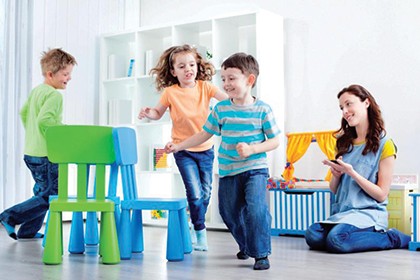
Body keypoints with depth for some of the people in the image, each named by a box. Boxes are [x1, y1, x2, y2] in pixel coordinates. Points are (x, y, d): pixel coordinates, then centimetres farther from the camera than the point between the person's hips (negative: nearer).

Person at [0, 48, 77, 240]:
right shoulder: (54, 95, -16)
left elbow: (23, 113, 20)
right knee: (49, 197, -2)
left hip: (31, 151, 10)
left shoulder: (36, 91, 12)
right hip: (46, 155, -10)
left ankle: (28, 231, 24)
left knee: (42, 192, 20)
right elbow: (44, 121, -27)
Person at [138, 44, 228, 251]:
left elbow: (228, 98, -15)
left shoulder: (205, 87, -4)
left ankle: (196, 224, 38)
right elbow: (158, 113, 4)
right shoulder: (170, 92, -8)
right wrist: (148, 113, -17)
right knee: (195, 193, -9)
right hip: (183, 151, -3)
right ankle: (200, 230, 14)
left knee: (205, 193, 13)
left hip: (205, 149, 3)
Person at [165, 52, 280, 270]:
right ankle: (245, 246, 38)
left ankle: (261, 253, -6)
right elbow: (205, 134, 7)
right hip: (228, 171, 4)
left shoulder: (262, 109, -8)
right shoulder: (220, 109, -1)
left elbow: (274, 140, -6)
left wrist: (251, 149, -20)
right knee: (230, 213, 13)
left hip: (255, 168, -4)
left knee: (256, 209, -21)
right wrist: (179, 146, 1)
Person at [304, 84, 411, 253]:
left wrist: (352, 173, -17)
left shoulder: (384, 144, -3)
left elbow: (381, 194, -7)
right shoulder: (344, 143, 14)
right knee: (312, 236, -24)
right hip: (341, 212, 6)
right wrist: (336, 175, -6)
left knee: (336, 239, -34)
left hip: (369, 213, -5)